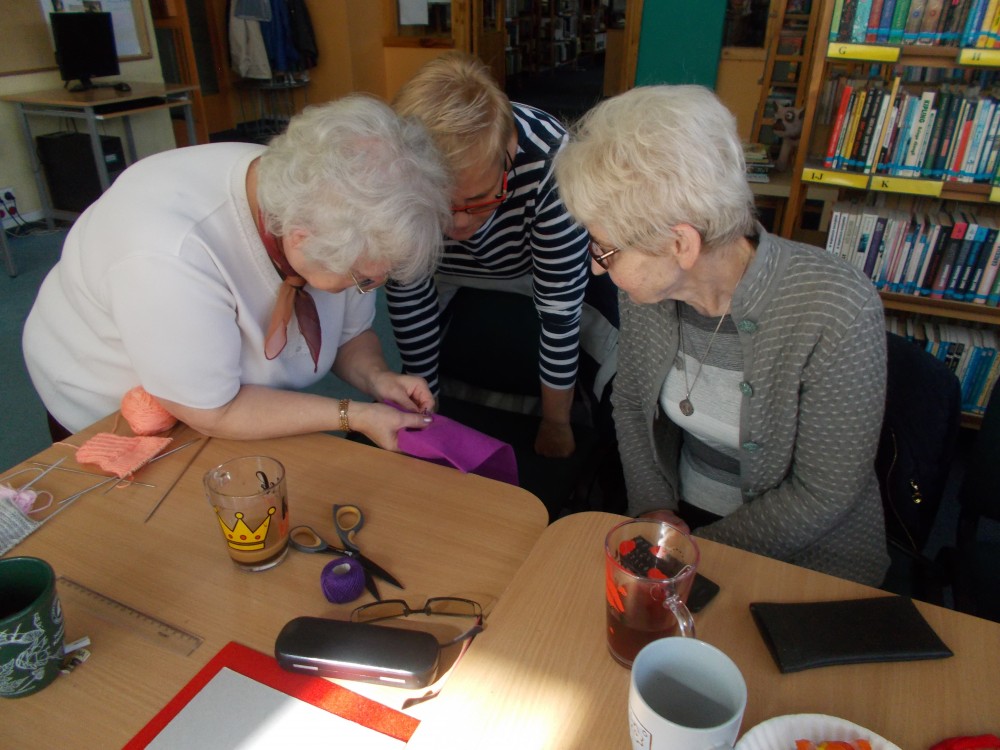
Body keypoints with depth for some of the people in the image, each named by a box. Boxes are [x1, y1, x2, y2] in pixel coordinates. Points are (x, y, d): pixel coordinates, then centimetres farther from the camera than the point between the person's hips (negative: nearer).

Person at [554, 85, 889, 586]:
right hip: (676, 513, 4)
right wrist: (652, 507, -6)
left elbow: (824, 494, -17)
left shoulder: (838, 315, -27)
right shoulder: (644, 287, -14)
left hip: (806, 556, -3)